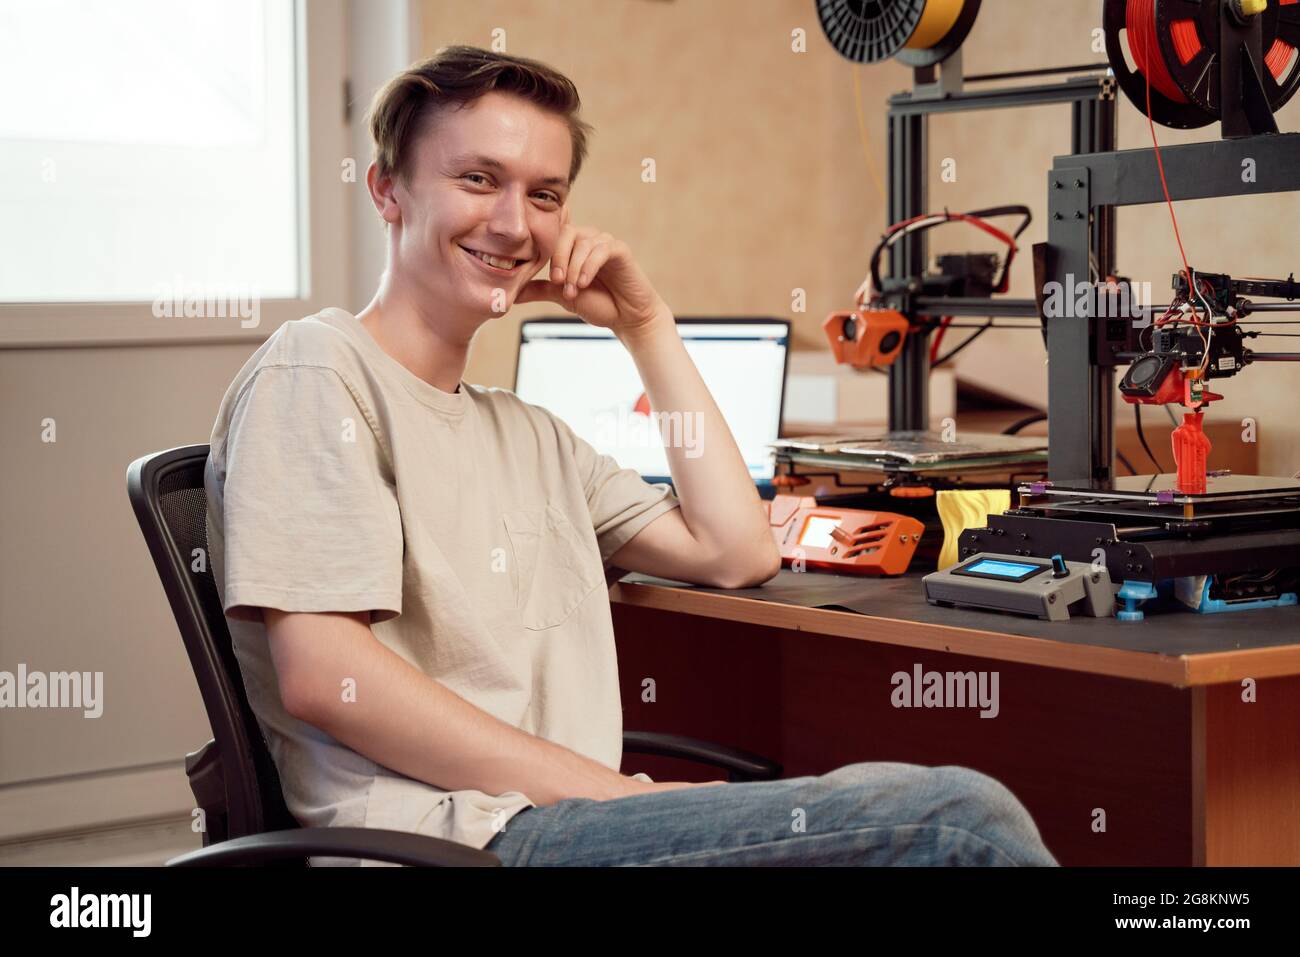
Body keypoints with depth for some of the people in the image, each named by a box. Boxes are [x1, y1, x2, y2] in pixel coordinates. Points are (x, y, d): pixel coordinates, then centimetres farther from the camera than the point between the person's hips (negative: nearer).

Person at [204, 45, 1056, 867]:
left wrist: (646, 327, 19)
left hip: (565, 813, 8)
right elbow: (323, 674, -13)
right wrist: (627, 797, -15)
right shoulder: (317, 367, -1)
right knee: (959, 820, -20)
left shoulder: (529, 435, 26)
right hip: (457, 837, -8)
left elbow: (737, 553, 21)